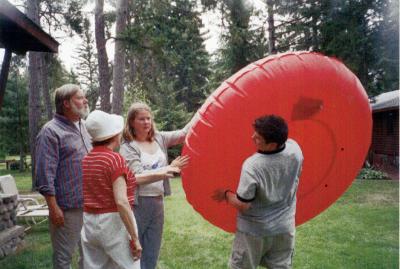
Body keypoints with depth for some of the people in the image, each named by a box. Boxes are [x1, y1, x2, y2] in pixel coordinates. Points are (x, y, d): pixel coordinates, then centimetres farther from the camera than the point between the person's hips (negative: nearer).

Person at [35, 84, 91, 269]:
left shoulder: (82, 128, 13)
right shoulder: (51, 131, -11)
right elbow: (44, 174, -16)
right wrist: (53, 208, -18)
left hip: (90, 205, 8)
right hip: (68, 207, -7)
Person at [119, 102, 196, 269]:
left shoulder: (159, 139, 6)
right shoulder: (127, 147, -9)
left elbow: (184, 133, 1)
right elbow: (139, 177, -18)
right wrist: (170, 168, -18)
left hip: (158, 202, 5)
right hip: (138, 204, -5)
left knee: (152, 255, 16)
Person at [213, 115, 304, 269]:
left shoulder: (251, 165, -30)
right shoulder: (295, 148, -15)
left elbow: (243, 205, -22)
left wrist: (225, 194, -4)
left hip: (254, 231, -4)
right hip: (284, 227, 5)